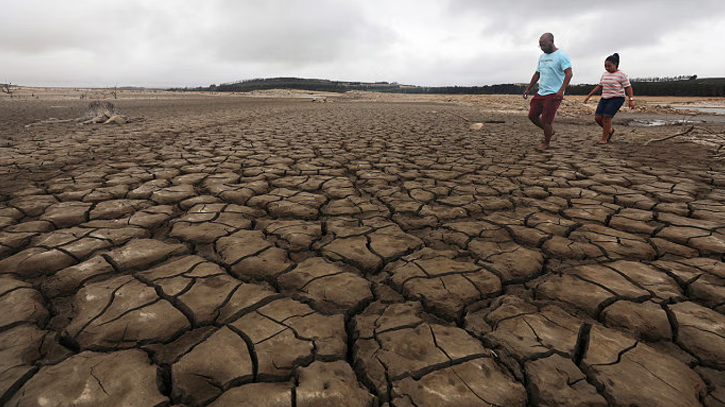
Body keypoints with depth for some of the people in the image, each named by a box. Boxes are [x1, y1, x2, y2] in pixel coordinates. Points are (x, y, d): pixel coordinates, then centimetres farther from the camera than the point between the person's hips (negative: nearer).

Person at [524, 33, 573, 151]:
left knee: (546, 120, -7)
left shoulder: (561, 55, -10)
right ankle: (550, 130, 29)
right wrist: (528, 89, 21)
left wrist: (561, 91, -28)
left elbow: (569, 73, -18)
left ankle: (546, 143, 12)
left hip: (553, 95, -8)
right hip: (540, 93, 8)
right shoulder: (542, 57, 15)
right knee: (532, 115, 8)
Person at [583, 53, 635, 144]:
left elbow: (628, 87, -9)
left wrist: (631, 100, -17)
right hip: (605, 98, 6)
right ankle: (609, 130, 23)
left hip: (617, 99, -6)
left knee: (606, 118, -16)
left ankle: (604, 139, -6)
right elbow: (599, 86, 17)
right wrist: (589, 96, 13)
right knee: (597, 117, -3)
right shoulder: (605, 74, 11)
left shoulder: (622, 75, -7)